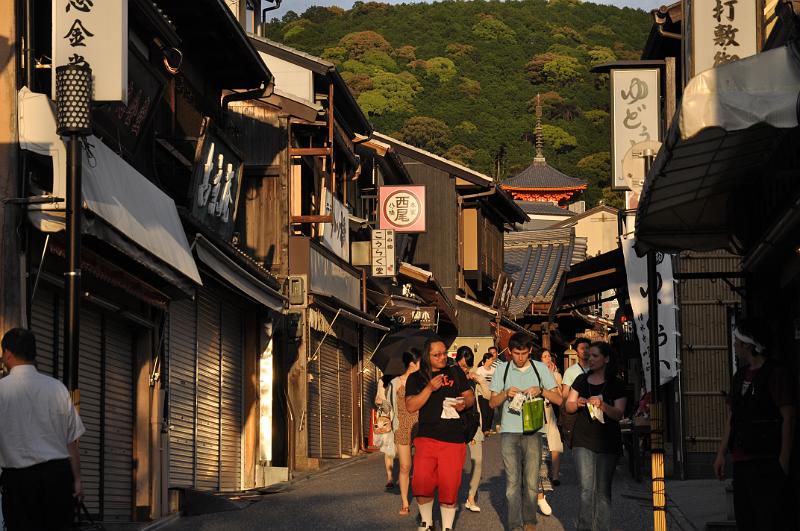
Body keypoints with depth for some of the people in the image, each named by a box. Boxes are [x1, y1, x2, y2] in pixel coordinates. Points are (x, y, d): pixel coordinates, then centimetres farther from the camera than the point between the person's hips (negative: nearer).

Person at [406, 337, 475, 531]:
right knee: (421, 483, -13)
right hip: (426, 437, -1)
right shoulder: (416, 378, 6)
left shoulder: (455, 372, 10)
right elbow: (410, 406, -5)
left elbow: (470, 396, 16)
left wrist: (465, 403, -7)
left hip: (454, 440, 1)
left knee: (449, 486, 1)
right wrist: (430, 388, -16)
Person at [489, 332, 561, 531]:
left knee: (531, 482, 2)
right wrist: (506, 393, -10)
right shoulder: (502, 369, 7)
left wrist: (541, 390, -14)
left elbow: (558, 399, 3)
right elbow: (492, 402, 9)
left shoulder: (540, 368, 6)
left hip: (533, 432, 0)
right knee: (512, 481, -4)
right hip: (509, 432, 0)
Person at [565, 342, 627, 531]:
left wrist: (602, 405, -24)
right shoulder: (581, 380, 11)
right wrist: (577, 403, -11)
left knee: (603, 490, 4)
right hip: (583, 441, 1)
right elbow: (568, 407, 11)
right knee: (587, 488, -8)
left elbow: (618, 414, -6)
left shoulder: (616, 384, 1)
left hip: (607, 444, -1)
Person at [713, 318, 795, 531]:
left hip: (767, 463, -8)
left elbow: (788, 418, -12)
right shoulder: (740, 376, 18)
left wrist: (784, 460, -17)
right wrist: (721, 454, 16)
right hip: (741, 462, 8)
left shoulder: (776, 375, -7)